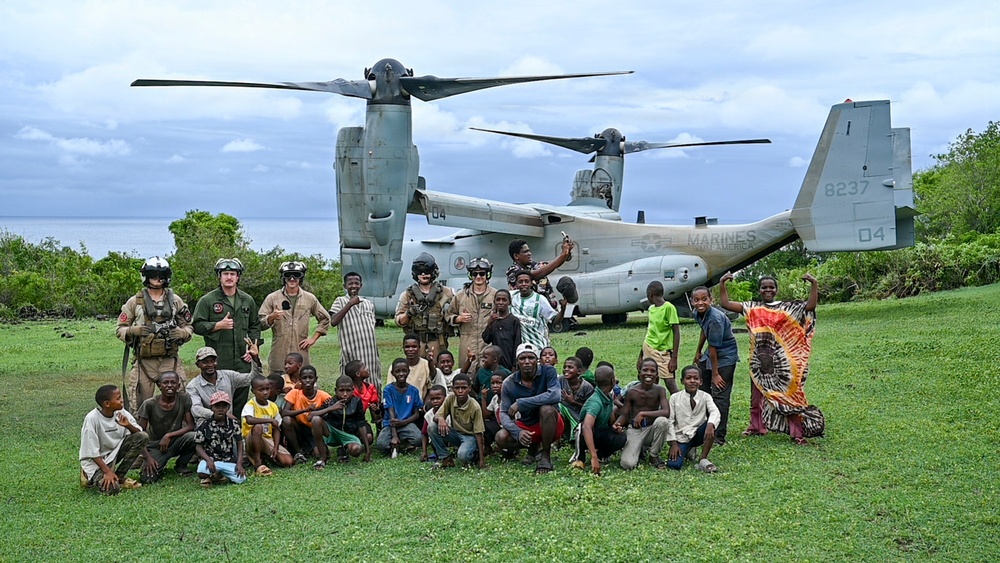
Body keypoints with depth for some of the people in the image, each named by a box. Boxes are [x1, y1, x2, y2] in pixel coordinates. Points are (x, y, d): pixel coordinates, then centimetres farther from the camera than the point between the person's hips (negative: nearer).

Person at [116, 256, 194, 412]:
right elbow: (120, 329, 7)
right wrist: (133, 331, -13)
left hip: (170, 360, 1)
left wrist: (181, 333, -7)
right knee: (140, 405, 0)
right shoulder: (135, 302, 6)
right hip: (144, 361, -1)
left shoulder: (176, 301, 11)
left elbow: (189, 327, 15)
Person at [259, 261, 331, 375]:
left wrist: (313, 338, 9)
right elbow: (260, 324, 2)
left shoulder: (310, 299, 10)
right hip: (278, 357, -1)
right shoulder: (272, 298, 5)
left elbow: (325, 319, 19)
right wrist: (272, 317, -19)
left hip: (301, 357, 1)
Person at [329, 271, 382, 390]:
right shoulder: (340, 301, 3)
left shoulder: (369, 304, 16)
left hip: (370, 355, 4)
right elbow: (333, 322, -14)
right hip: (351, 355, -4)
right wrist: (349, 304, -14)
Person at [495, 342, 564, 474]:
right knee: (501, 438, -23)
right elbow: (504, 414, -11)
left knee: (546, 409, -34)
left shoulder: (547, 372, -16)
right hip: (526, 426, 3)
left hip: (551, 426, -3)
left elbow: (554, 395, -34)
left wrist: (520, 403, -33)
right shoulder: (509, 383, -9)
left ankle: (546, 456, -17)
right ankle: (534, 447, 9)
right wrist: (518, 432, -32)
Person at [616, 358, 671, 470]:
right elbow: (624, 415, -3)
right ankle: (639, 449, 16)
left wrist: (643, 414, -26)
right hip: (634, 431, 0)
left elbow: (666, 412, -22)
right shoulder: (631, 392, -7)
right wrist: (617, 424, -26)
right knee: (627, 464, -24)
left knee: (662, 421, -34)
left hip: (651, 430, 1)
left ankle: (654, 456, -8)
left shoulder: (659, 390, -8)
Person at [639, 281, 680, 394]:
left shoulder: (669, 307, -11)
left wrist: (674, 358, -15)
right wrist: (640, 356, 19)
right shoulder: (651, 308, 10)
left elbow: (676, 332, -11)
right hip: (648, 349, 7)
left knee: (670, 382, -13)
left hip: (662, 351, -6)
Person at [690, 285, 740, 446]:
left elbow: (714, 347, -24)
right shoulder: (698, 314, -4)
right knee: (701, 390, 16)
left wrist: (715, 374, -18)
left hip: (725, 356, -9)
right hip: (711, 354, 9)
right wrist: (698, 352, 27)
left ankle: (719, 437, -2)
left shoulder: (715, 319, -29)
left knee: (720, 397, -9)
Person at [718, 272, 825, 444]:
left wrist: (814, 284, -17)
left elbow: (810, 306, -8)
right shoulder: (751, 308, 6)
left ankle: (796, 432, -1)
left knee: (789, 393, -4)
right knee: (757, 393, 15)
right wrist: (722, 283, -5)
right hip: (759, 358, 3)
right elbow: (725, 303, 2)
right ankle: (756, 427, 32)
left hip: (782, 359, -3)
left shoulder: (787, 307, 3)